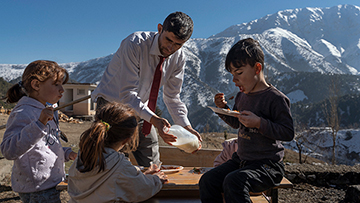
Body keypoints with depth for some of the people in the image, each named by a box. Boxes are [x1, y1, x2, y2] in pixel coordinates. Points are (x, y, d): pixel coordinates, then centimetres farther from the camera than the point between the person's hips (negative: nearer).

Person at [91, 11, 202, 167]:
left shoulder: (179, 58, -10)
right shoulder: (134, 44, -27)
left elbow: (172, 97, -3)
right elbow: (127, 93, -30)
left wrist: (186, 127, -17)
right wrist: (153, 119, -43)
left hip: (141, 108, 5)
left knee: (153, 165, 6)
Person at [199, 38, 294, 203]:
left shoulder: (275, 98, -14)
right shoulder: (241, 97, 10)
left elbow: (288, 133, -15)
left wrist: (259, 123, -26)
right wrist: (223, 108, 7)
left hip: (268, 165, -7)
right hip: (241, 160, 8)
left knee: (233, 182, -32)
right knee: (207, 181, -8)